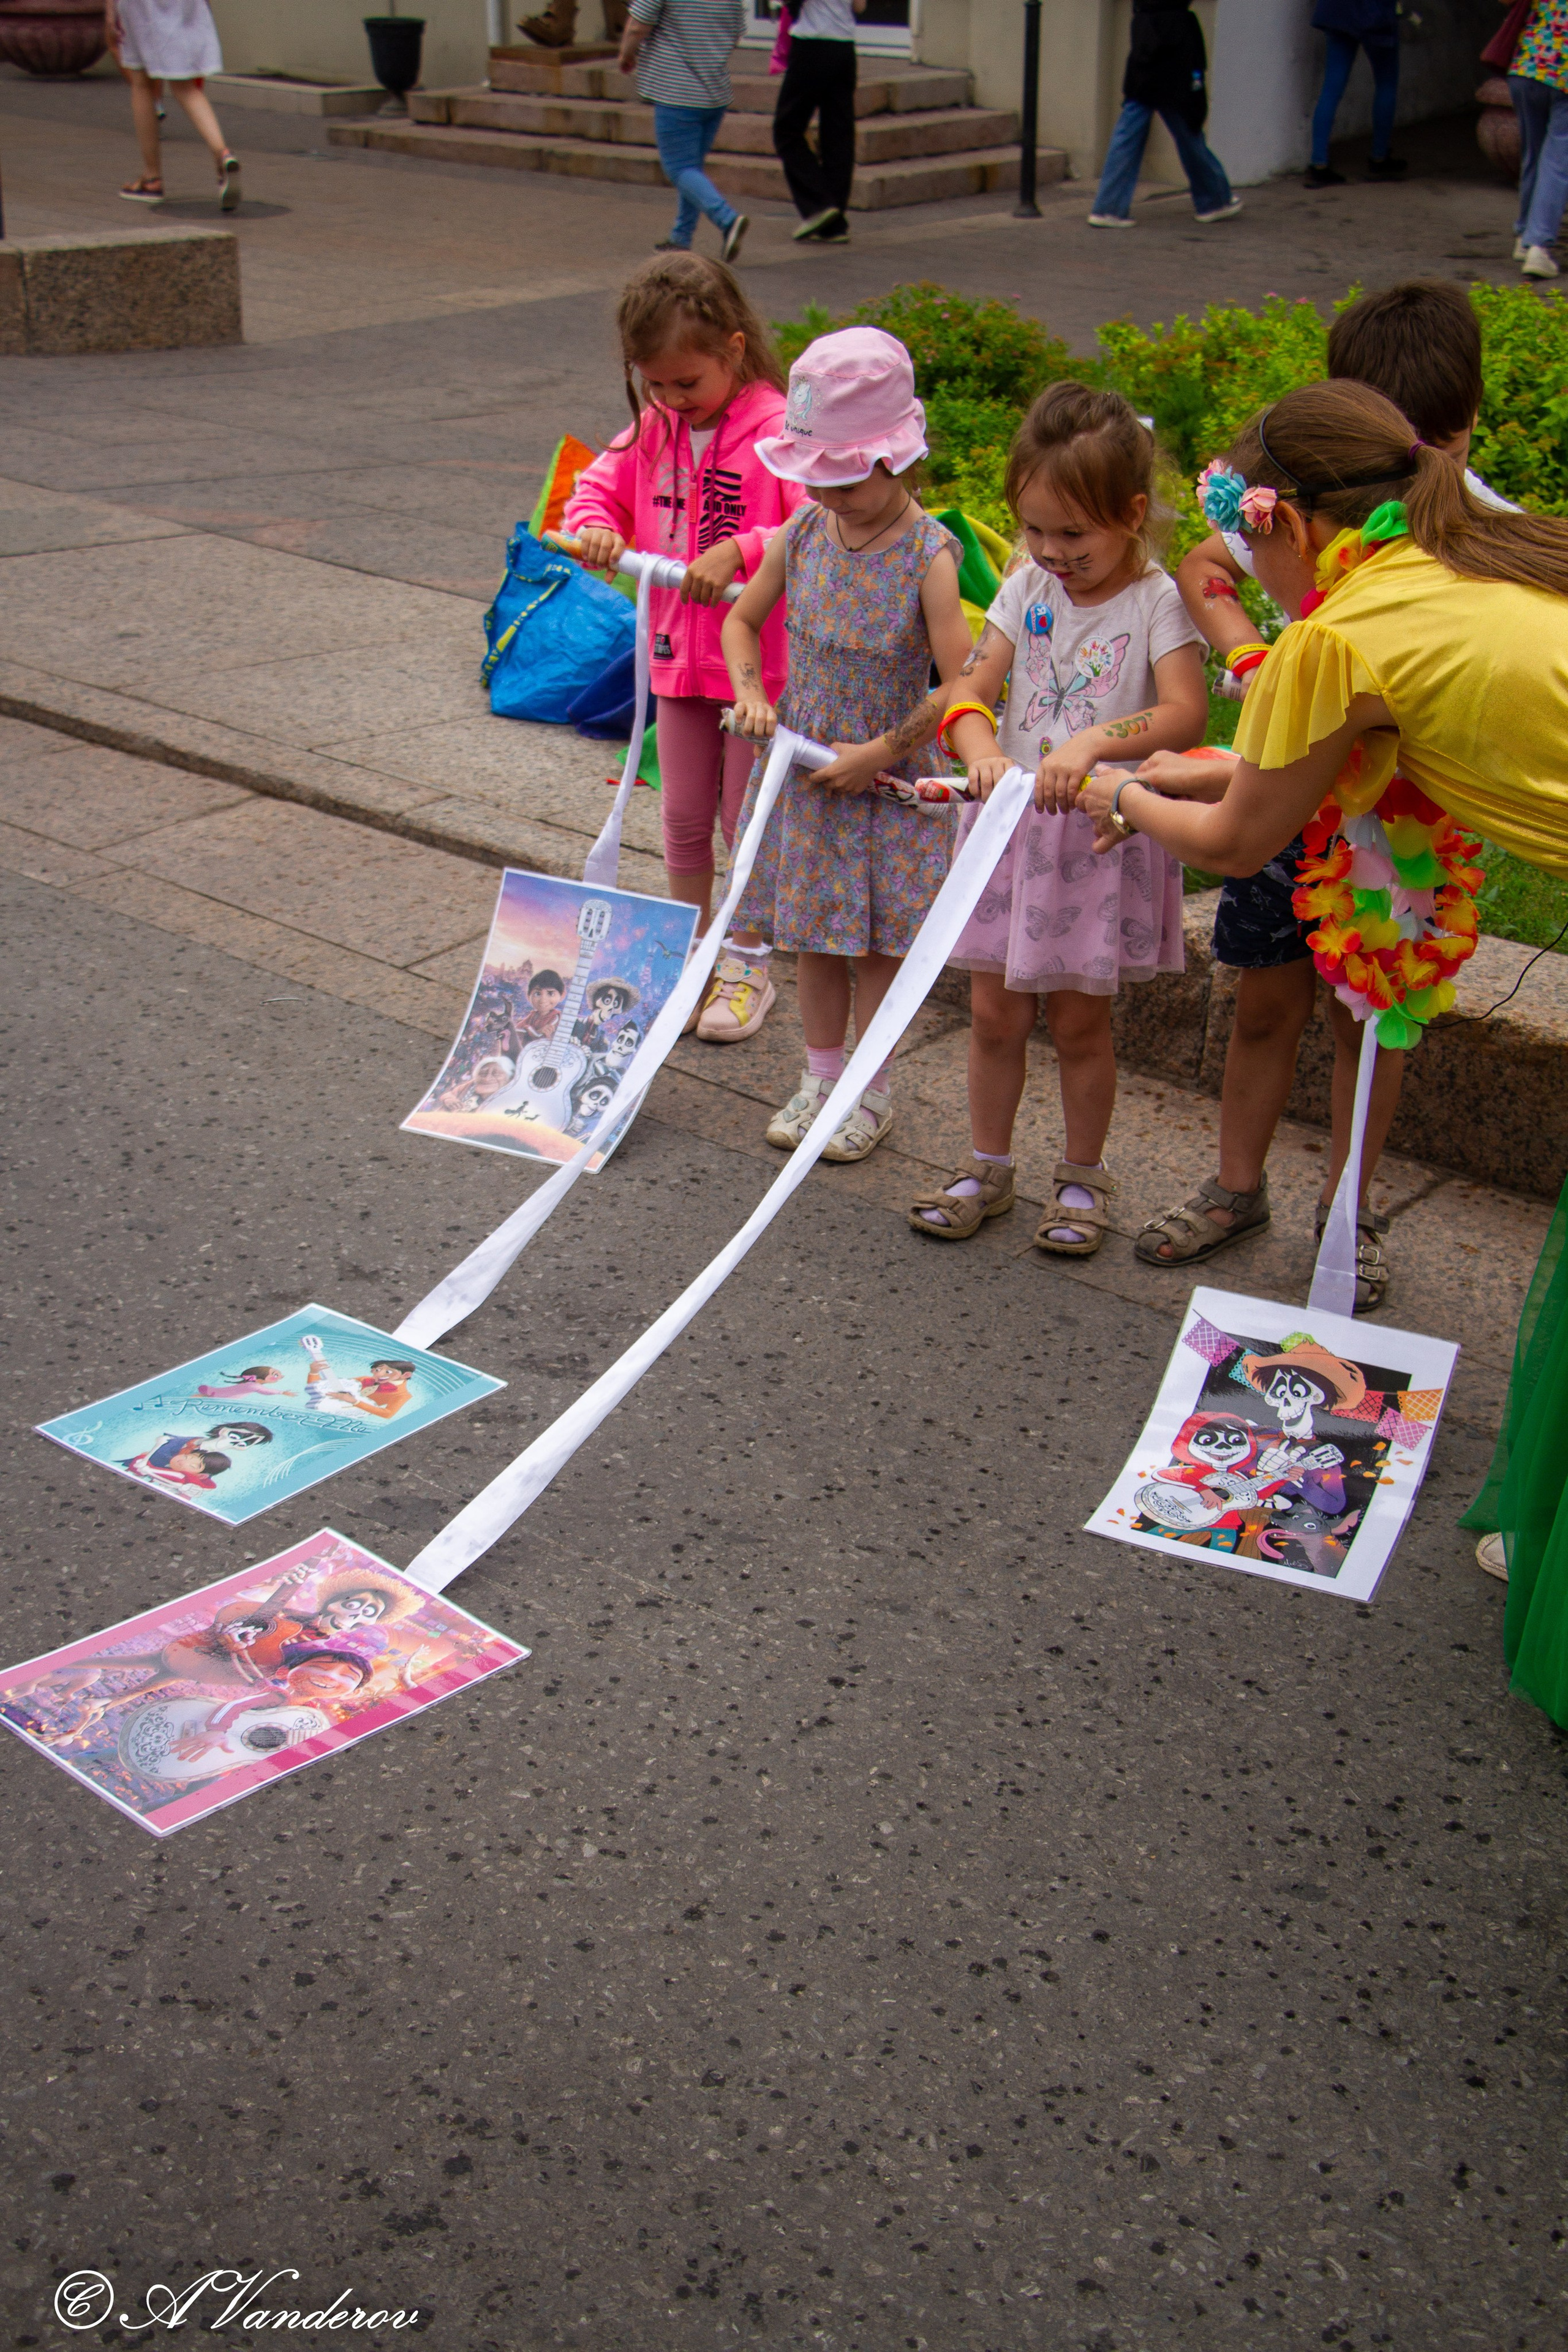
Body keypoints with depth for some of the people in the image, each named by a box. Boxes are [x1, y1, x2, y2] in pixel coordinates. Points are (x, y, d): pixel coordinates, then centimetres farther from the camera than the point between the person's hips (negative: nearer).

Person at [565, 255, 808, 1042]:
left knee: (748, 821, 7)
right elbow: (597, 488, 14)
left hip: (758, 660, -6)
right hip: (678, 656, 6)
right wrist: (594, 527, -9)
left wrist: (740, 550, -34)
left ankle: (747, 963, 22)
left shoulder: (778, 430, -17)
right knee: (683, 817, 15)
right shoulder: (653, 432, 3)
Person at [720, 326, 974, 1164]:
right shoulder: (803, 532, -4)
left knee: (875, 940, 7)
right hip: (802, 767, 5)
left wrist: (880, 752, -19)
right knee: (813, 935, 15)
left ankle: (873, 1091, 23)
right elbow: (741, 621, 11)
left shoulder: (928, 557, -18)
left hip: (886, 780, -5)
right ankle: (820, 1076, 31)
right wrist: (749, 693, -7)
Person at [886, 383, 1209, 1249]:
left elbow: (1185, 713, -24)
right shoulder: (1027, 588, 3)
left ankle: (1082, 1178, 25)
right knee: (994, 1012, 10)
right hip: (1010, 822, 4)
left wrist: (1094, 741, -39)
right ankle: (988, 1169, 27)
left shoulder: (1156, 601, -10)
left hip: (1101, 831, -4)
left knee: (1079, 1020, 7)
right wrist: (983, 753, -26)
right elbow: (968, 693, -4)